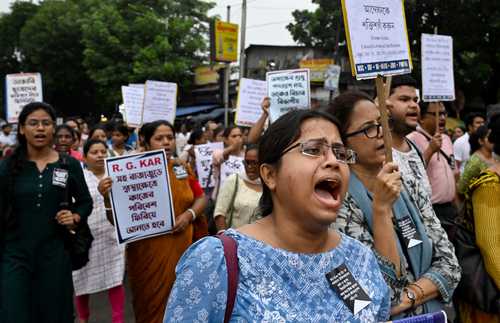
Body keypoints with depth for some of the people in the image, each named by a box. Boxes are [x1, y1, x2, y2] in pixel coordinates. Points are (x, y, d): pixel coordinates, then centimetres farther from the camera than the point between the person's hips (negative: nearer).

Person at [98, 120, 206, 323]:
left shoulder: (182, 169, 6)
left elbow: (201, 198, 14)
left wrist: (189, 214, -5)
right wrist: (108, 195, -26)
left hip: (181, 246, 4)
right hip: (148, 249, -3)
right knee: (151, 304, 6)